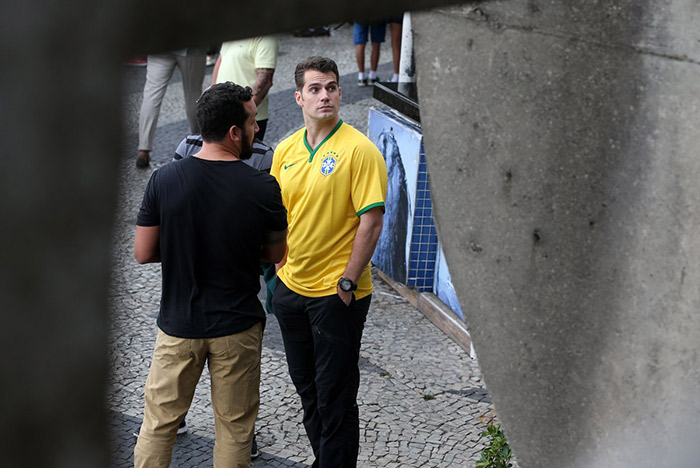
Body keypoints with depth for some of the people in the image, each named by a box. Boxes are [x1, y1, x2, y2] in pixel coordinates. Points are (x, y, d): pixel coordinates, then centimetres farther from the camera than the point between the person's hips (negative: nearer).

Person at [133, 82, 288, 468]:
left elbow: (143, 253, -6)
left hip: (178, 324, 1)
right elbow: (276, 254, 0)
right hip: (237, 327, -1)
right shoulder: (262, 188, -14)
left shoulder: (164, 180, -11)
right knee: (234, 427, 15)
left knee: (159, 422, 15)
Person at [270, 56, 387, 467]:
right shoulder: (286, 150, 5)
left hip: (337, 293, -6)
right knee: (306, 386, 19)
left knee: (334, 395, 3)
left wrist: (347, 282, -17)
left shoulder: (359, 150, -14)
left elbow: (372, 222, -17)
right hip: (291, 287, 7)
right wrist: (280, 265, 8)